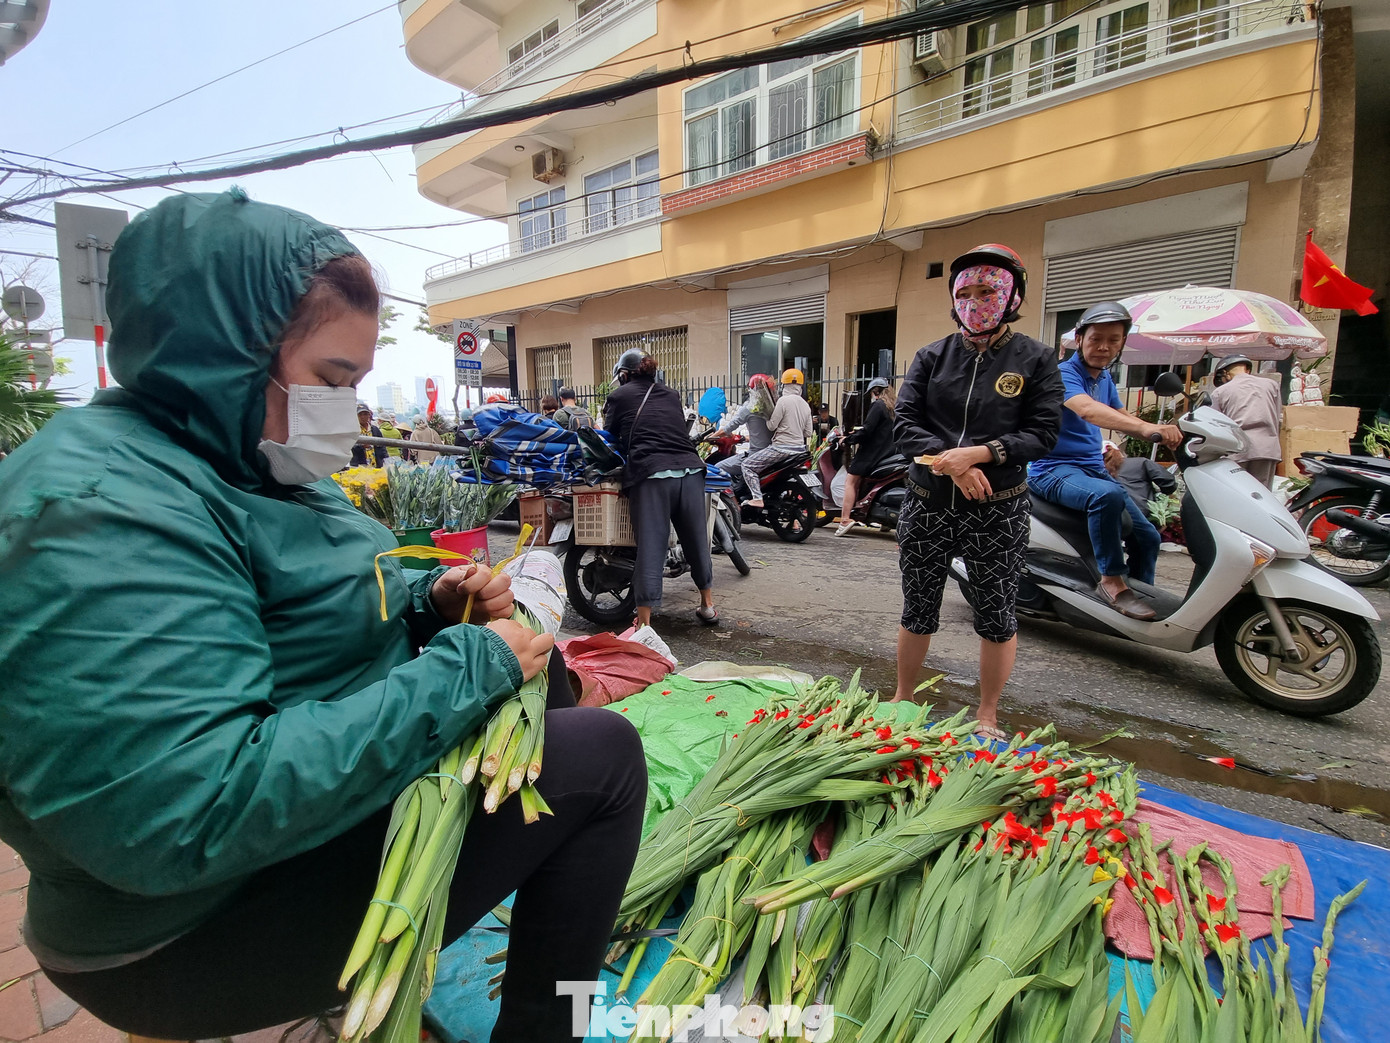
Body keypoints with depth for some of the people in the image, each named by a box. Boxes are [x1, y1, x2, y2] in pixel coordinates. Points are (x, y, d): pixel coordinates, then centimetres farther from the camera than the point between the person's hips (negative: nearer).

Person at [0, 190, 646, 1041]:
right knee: (604, 754, -17)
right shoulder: (98, 511, -26)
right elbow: (191, 818, -34)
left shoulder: (236, 463, 5)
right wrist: (463, 670, -29)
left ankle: (571, 905, 32)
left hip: (338, 770, 10)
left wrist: (429, 600, -4)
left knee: (539, 669, 15)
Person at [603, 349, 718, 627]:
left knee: (650, 547, -1)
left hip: (651, 475, -4)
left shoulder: (619, 396, 13)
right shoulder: (672, 395, 24)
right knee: (697, 541, 16)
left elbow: (610, 439, 16)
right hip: (690, 469, 4)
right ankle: (708, 605, 31)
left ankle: (644, 623, 2)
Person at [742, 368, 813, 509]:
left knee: (747, 464, -4)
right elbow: (808, 432, 13)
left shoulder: (783, 400, -11)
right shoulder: (806, 405, 11)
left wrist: (767, 417, 8)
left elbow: (772, 426, -9)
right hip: (800, 448, 8)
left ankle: (757, 498, -17)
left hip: (781, 447, -8)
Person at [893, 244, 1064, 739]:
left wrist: (980, 453, -20)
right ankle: (903, 699, 31)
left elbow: (1043, 432, -6)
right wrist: (949, 460, -17)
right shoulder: (932, 356, 7)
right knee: (917, 611, 12)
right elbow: (905, 422, -2)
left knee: (996, 616, 8)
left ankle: (987, 717, 27)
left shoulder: (1036, 359, 2)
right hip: (928, 506, 2)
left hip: (998, 511, -1)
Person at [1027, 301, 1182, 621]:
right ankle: (1112, 581, -23)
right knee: (1108, 495, -38)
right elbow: (1087, 410, -33)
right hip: (1053, 470, -9)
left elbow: (1121, 415, 24)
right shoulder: (1064, 373, -13)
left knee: (1147, 536, 7)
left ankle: (1142, 595, 26)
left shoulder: (1105, 378, 14)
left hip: (1092, 468, 9)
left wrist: (1165, 433, 4)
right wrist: (1145, 427, -48)